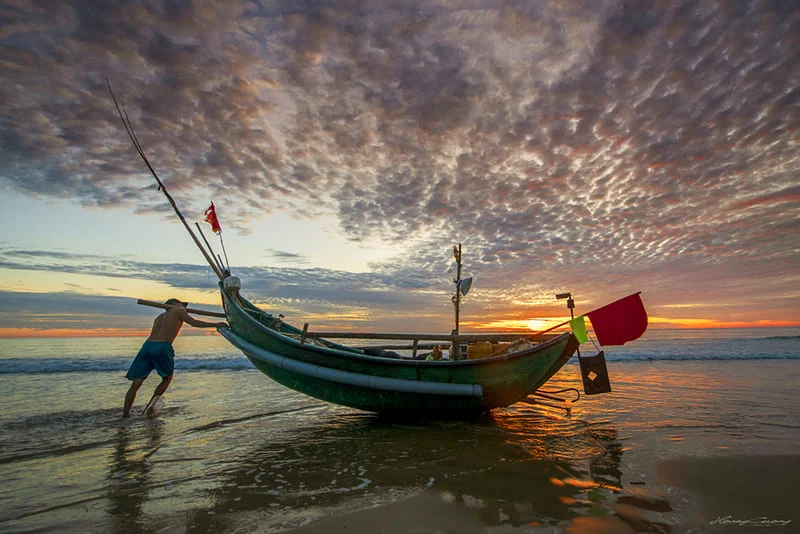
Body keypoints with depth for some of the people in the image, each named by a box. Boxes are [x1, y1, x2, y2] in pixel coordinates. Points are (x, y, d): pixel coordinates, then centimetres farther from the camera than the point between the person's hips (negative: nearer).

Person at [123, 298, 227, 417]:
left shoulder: (159, 317, 32)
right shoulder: (178, 311, 14)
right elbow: (194, 323, 1)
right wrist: (216, 324, 3)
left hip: (147, 345, 5)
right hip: (162, 348, -5)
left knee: (136, 383, 8)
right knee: (167, 378, 18)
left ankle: (125, 414, 1)